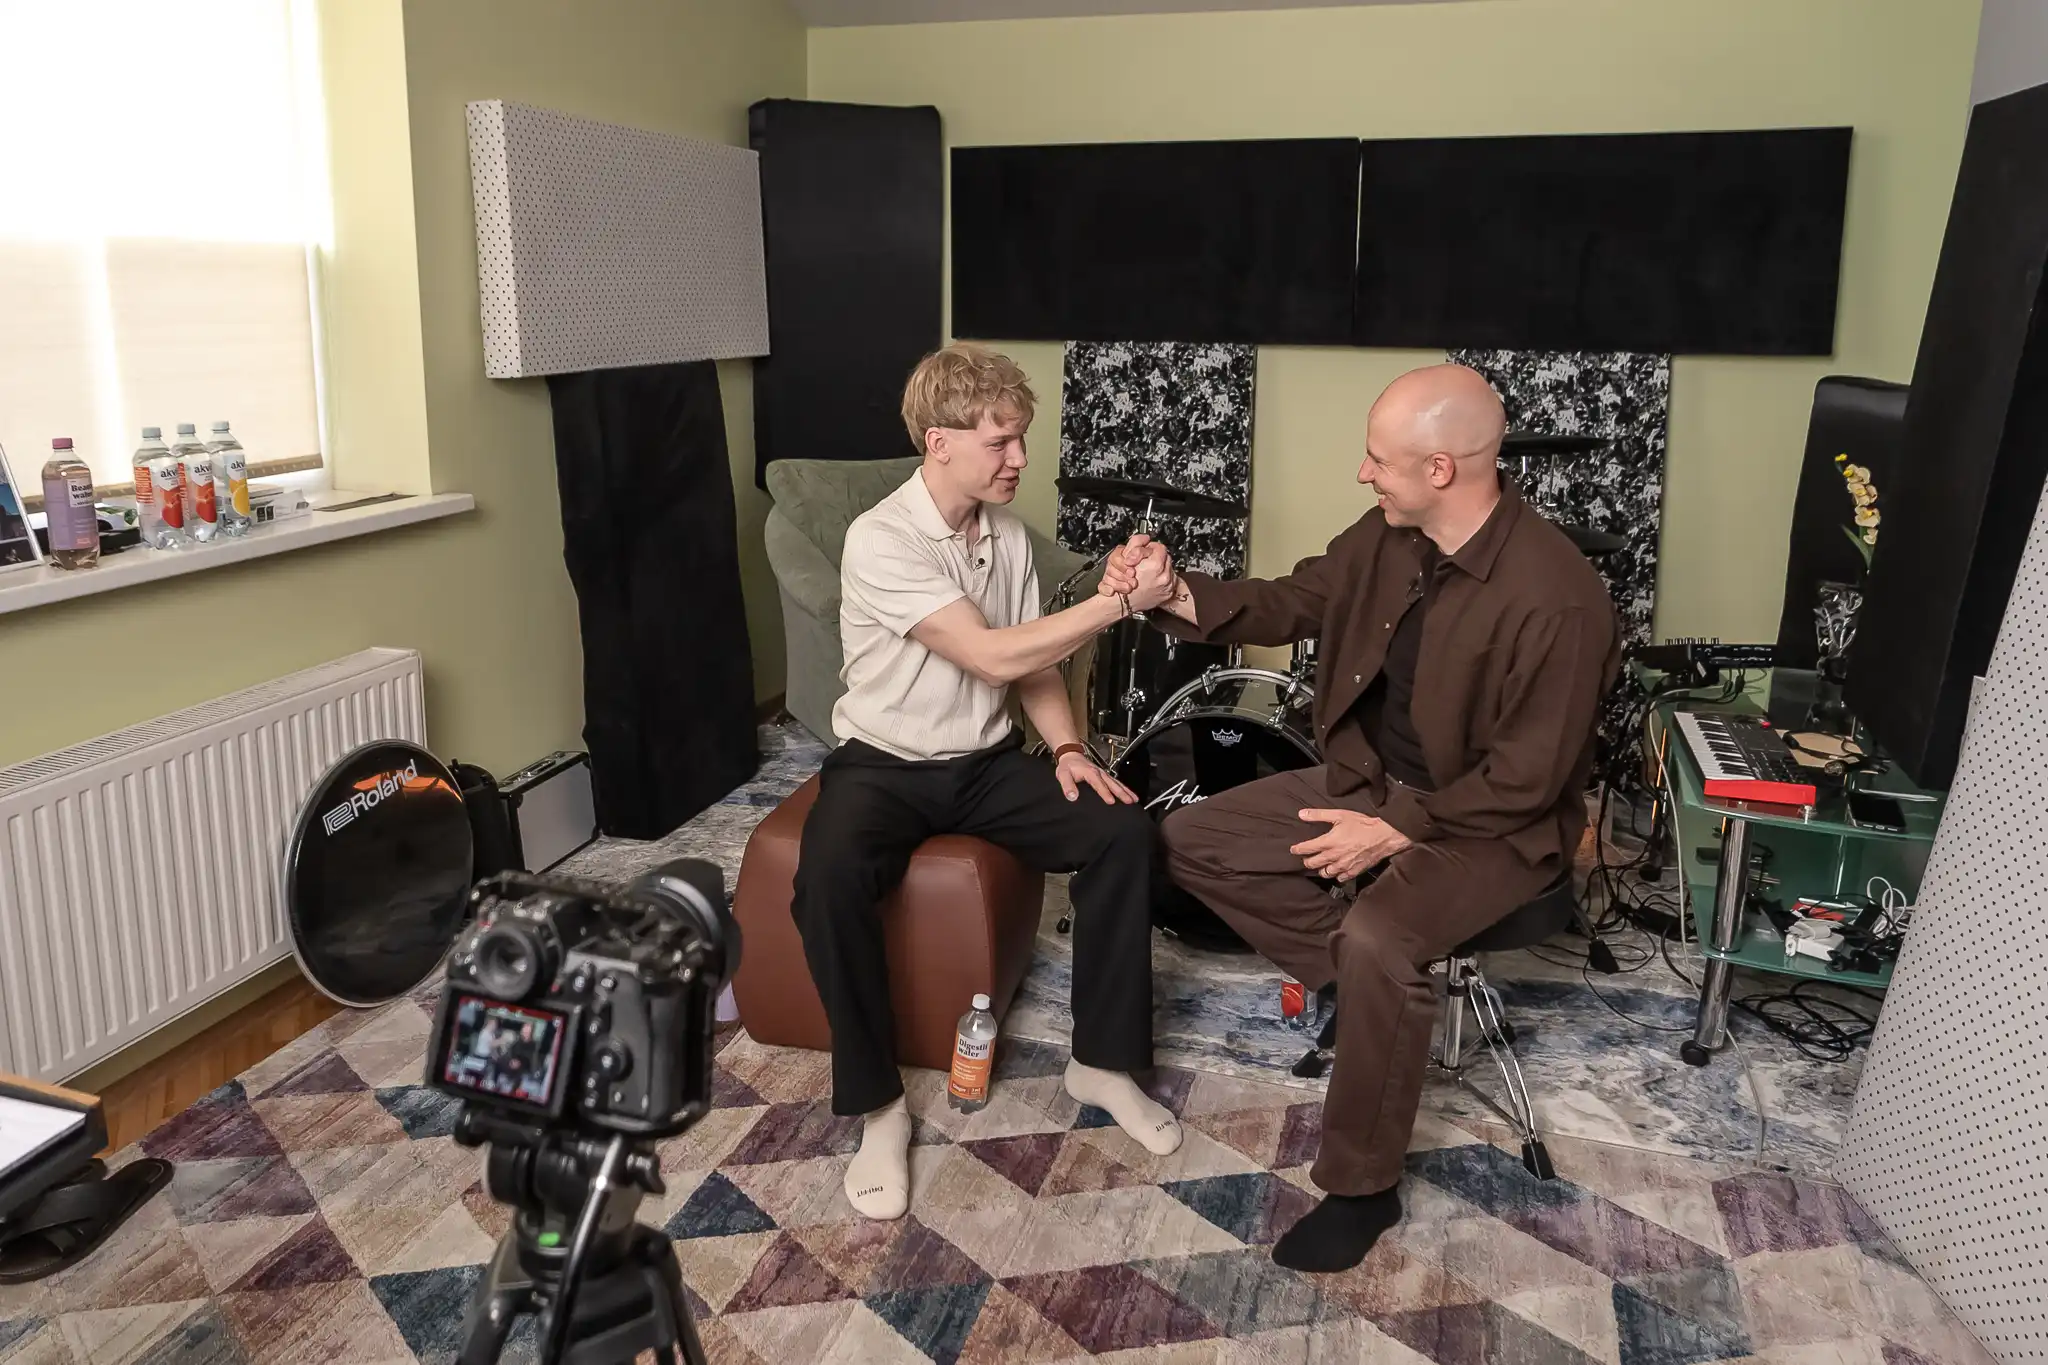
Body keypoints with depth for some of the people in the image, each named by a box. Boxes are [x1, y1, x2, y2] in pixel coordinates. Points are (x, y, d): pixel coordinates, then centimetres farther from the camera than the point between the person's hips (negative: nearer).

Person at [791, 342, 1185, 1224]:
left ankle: (1103, 1061, 0)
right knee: (827, 881, -35)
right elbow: (995, 657, -26)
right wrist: (1122, 600, -24)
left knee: (1124, 831, -16)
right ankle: (878, 1104, -15)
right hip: (885, 763, -5)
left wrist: (1066, 747, -9)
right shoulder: (881, 540, -20)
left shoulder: (1008, 535, 2)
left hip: (987, 760, 6)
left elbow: (1032, 664, 9)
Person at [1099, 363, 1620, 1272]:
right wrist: (1175, 597, -8)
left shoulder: (1557, 598, -27)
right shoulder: (1389, 537, -6)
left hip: (1490, 824, -7)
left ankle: (1361, 1189, -12)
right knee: (1191, 841, -2)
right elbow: (1294, 603, 7)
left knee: (1379, 938, -35)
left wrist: (1395, 829, -22)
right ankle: (1374, 983, 4)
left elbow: (1527, 780, -22)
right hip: (1368, 779, 8)